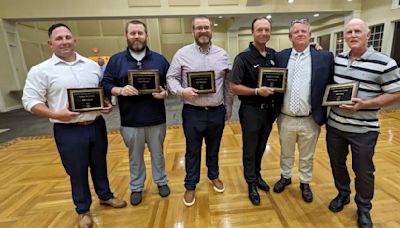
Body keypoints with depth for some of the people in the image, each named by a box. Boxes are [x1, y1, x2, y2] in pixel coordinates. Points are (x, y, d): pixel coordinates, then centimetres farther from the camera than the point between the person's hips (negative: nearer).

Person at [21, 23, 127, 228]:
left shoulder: (92, 65, 7)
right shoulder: (41, 71, -4)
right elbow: (30, 101, -4)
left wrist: (107, 104, -5)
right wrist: (55, 114, -19)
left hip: (96, 125, 3)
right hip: (68, 131, -3)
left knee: (99, 164, 19)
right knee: (77, 172, 11)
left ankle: (105, 196, 42)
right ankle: (83, 210, 33)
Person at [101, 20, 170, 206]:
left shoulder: (159, 59, 5)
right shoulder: (116, 60, 3)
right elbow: (106, 84, 2)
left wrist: (166, 92, -13)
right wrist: (120, 90, -18)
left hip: (156, 119, 0)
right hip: (130, 121, 0)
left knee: (158, 153, 16)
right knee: (135, 156, 16)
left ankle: (161, 182, 38)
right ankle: (136, 187, 37)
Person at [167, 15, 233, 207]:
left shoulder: (222, 54, 6)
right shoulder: (182, 53, -2)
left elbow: (228, 84, 9)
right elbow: (171, 78, -1)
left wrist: (228, 108, 10)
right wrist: (182, 91, -21)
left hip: (217, 111, 3)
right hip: (192, 112, -2)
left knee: (214, 148, 19)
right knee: (192, 151, 11)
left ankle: (214, 176, 44)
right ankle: (190, 186, 31)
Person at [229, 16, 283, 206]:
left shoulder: (274, 55, 5)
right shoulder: (243, 57, -12)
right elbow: (234, 87, -15)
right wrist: (257, 91, -24)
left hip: (269, 110, 5)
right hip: (251, 110, -5)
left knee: (261, 147, 20)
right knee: (250, 150, 9)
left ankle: (257, 175, 41)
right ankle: (252, 184, 27)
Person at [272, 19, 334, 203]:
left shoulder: (325, 57, -4)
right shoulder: (280, 57, 1)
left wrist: (325, 113, -5)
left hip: (310, 120, -1)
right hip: (285, 118, 2)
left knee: (307, 156, 17)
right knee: (285, 153, 20)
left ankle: (305, 183, 39)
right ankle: (285, 177, 43)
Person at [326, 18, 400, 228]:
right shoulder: (336, 60, 3)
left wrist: (365, 104, -21)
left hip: (364, 130, -4)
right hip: (334, 125, 4)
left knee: (363, 170, 12)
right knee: (337, 163, 18)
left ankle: (364, 208, 34)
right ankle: (343, 194, 43)